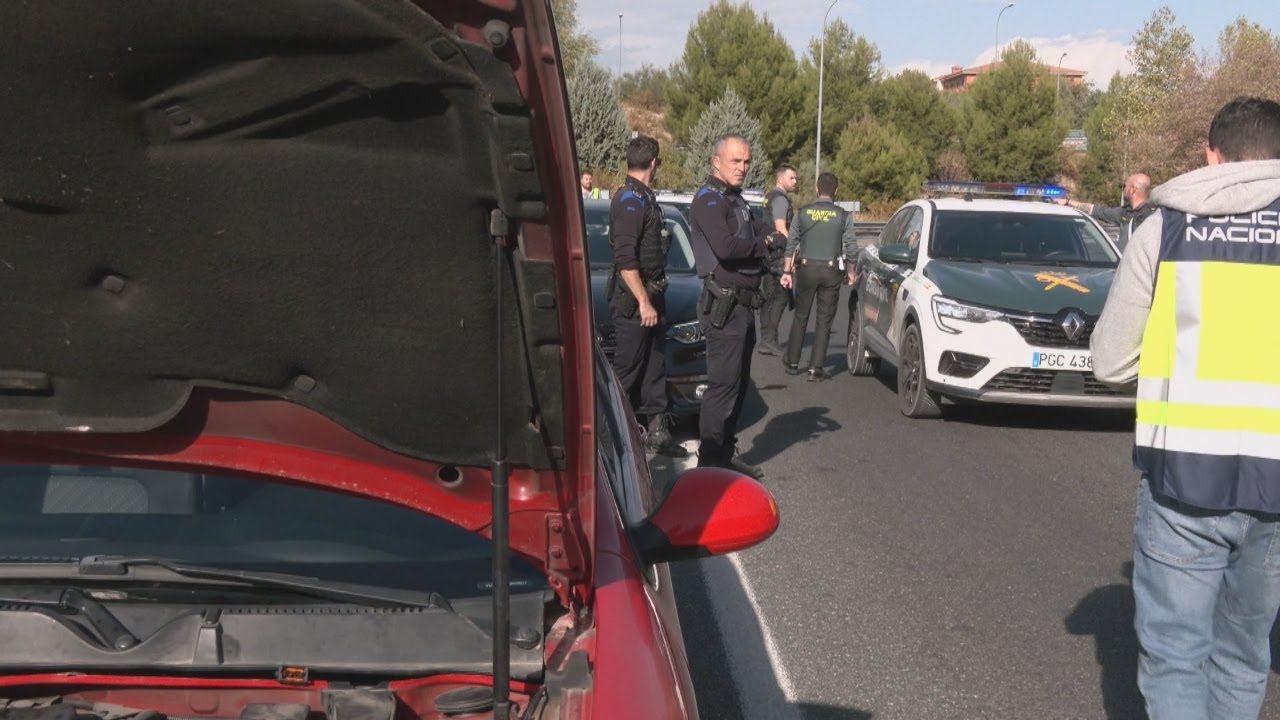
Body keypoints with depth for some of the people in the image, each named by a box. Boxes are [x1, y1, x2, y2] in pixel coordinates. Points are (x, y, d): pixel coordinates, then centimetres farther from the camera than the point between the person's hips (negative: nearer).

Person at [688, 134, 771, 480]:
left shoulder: (736, 201, 20)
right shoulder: (708, 200, -13)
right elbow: (725, 247, -27)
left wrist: (768, 233, -4)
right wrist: (762, 246, -11)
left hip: (743, 305, 10)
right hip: (724, 305, -10)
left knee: (738, 384, 15)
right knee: (723, 385, -10)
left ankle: (726, 453, 24)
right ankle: (710, 461, -7)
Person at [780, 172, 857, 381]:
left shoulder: (802, 213, 0)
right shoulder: (843, 216, -5)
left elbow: (791, 243, 2)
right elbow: (851, 247, -3)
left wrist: (787, 271, 8)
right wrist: (851, 271, 11)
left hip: (806, 269, 1)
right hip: (831, 271, -1)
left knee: (800, 317, 14)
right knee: (824, 321, 4)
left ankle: (792, 362, 21)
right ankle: (816, 368, 2)